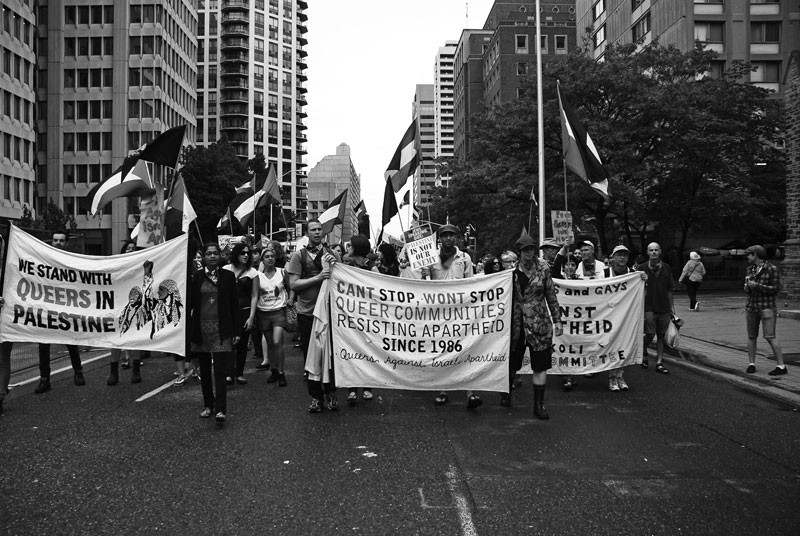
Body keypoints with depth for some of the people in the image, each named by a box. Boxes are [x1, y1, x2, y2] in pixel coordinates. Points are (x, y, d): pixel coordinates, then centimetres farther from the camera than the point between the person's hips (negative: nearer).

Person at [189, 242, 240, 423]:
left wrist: (235, 331, 0)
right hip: (201, 328, 2)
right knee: (204, 370, 11)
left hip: (222, 329, -2)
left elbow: (234, 304, 3)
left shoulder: (228, 276, 2)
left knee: (220, 370, -8)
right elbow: (190, 302, 4)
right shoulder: (196, 276, 3)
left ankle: (220, 409, -8)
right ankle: (208, 405, 23)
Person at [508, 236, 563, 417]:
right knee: (511, 364, 12)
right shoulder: (511, 271, -3)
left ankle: (539, 404, 13)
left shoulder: (542, 269, -1)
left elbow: (551, 295, 4)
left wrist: (557, 319, 3)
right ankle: (506, 392, 37)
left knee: (540, 366, 2)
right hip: (516, 324, 0)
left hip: (539, 324, 0)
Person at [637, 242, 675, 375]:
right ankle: (644, 353, 20)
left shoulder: (666, 268, 7)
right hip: (648, 307, -3)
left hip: (664, 308, 3)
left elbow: (669, 289, 13)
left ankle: (659, 363, 12)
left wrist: (672, 306, 11)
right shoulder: (642, 268, -2)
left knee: (661, 335, 5)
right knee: (650, 334, -9)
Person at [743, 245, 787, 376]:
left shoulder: (771, 269, -7)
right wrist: (747, 287, -2)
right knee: (751, 336, 7)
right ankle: (751, 364, 16)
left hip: (767, 307, -6)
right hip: (751, 306, 6)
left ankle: (781, 366, -5)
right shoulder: (750, 268, 12)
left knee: (770, 336, -10)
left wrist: (757, 285, -16)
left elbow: (775, 289, -10)